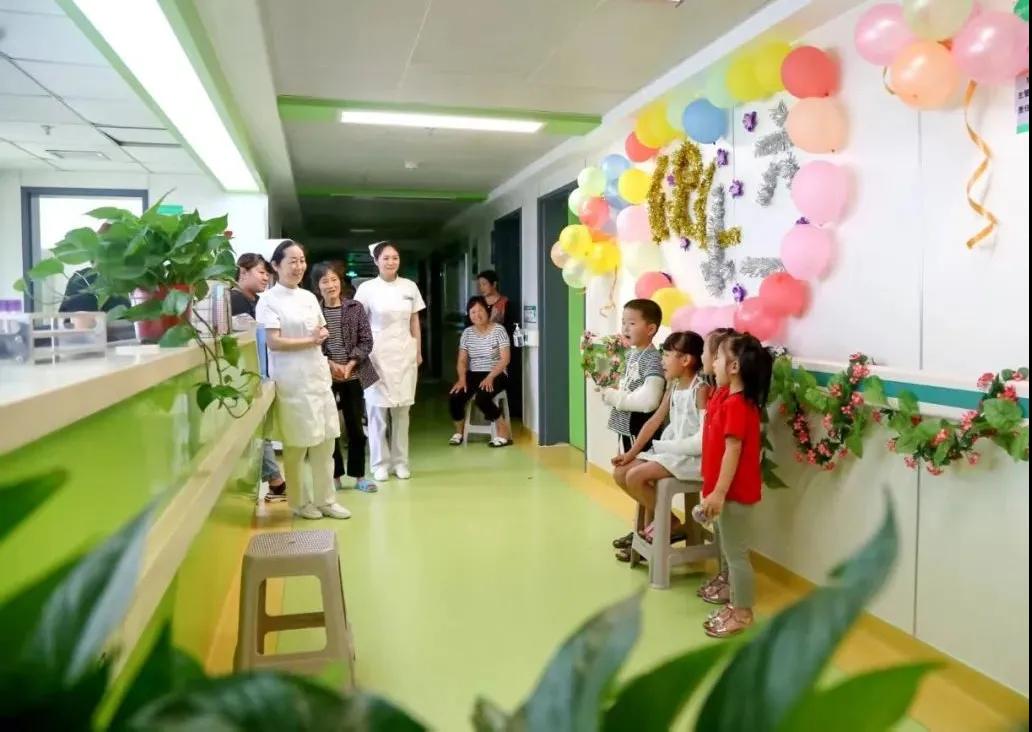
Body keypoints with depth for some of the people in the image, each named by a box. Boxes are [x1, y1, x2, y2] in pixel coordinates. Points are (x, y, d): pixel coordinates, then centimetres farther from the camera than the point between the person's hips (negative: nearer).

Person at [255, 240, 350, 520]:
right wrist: (310, 340, -12)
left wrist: (322, 335, -4)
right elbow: (273, 342, -15)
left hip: (318, 376, 7)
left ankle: (325, 500, 21)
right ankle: (300, 501, 19)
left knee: (325, 441, 9)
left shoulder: (309, 297, 12)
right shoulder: (269, 300, -8)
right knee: (296, 445, 2)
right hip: (291, 381, -6)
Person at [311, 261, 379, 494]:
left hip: (353, 376, 1)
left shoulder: (355, 308, 0)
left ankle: (359, 476, 18)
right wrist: (331, 364, -15)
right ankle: (335, 475, 19)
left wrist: (349, 365, -12)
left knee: (355, 427, 7)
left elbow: (366, 342, -2)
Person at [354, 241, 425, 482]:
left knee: (402, 409, 7)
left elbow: (415, 322, 10)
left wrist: (418, 352, 9)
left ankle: (400, 461, 17)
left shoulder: (410, 287, 5)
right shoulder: (367, 288, -3)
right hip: (377, 354, -3)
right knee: (377, 410, 1)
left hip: (404, 354, 3)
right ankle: (380, 463, 11)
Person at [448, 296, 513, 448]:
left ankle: (504, 431, -12)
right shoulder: (467, 333, 6)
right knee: (454, 397, -22)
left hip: (496, 375, -4)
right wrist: (462, 379, -14)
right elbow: (462, 360, 5)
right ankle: (459, 431, 4)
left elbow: (505, 359, -13)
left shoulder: (498, 330, -7)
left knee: (481, 398, -33)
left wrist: (490, 377, -24)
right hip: (473, 375, 4)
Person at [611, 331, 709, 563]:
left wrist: (663, 446, -18)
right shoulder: (673, 387, 9)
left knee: (635, 476, -20)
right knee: (620, 473, 2)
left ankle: (671, 524, 2)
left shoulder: (701, 390, -18)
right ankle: (652, 526, 13)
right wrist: (631, 452, 5)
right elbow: (654, 421, 10)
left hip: (693, 457, -9)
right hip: (672, 452, 9)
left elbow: (705, 439, -23)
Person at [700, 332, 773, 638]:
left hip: (734, 492, -10)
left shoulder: (737, 404, -22)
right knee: (730, 551, 18)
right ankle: (736, 605, 30)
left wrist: (719, 493, -25)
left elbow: (733, 451, -25)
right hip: (728, 490, 10)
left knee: (736, 553, 1)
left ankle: (743, 614, 14)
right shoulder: (727, 396, 6)